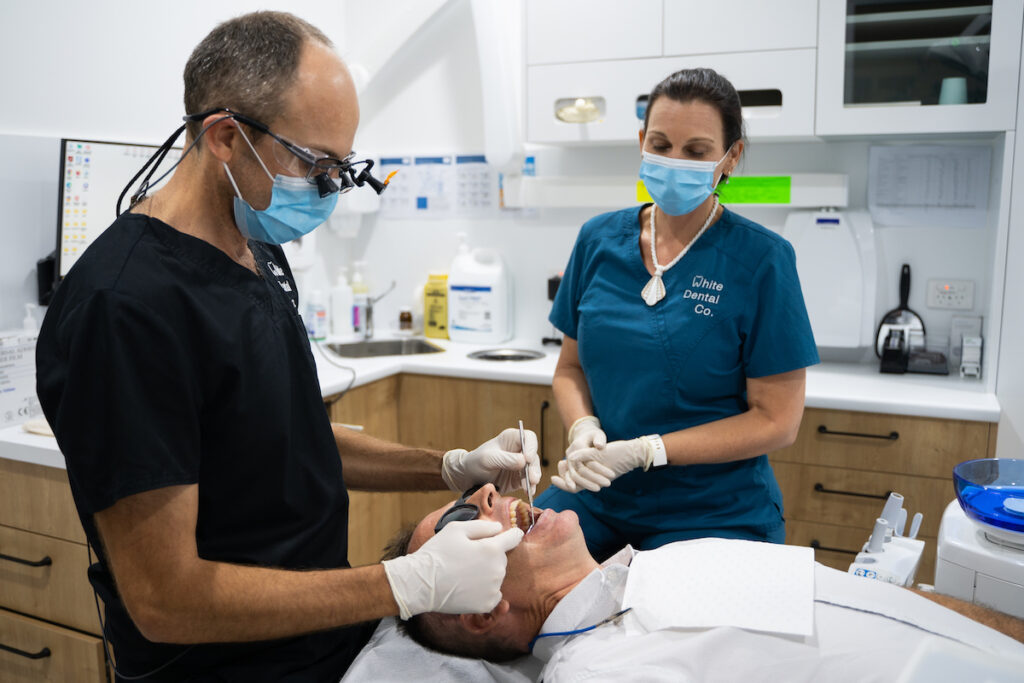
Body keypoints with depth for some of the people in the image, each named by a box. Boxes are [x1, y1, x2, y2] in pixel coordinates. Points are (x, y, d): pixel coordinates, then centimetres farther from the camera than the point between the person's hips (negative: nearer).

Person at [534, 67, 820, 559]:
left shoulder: (761, 259, -9)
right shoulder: (599, 240, 3)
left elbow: (776, 421, -9)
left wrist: (643, 451, -16)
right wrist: (583, 428, -10)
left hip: (712, 514, -3)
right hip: (595, 496, 4)